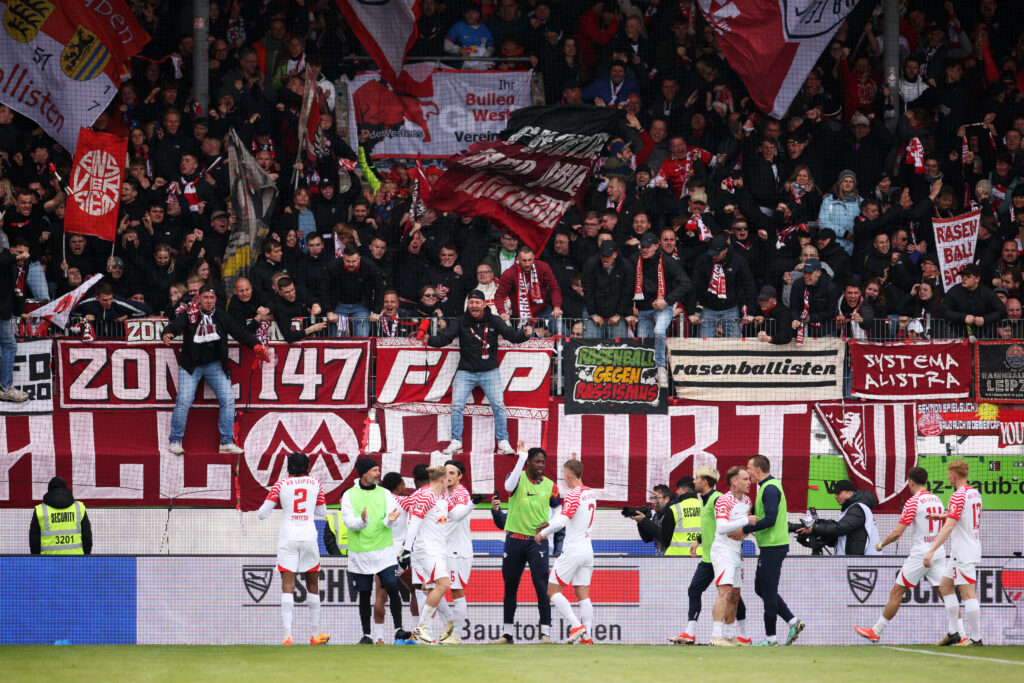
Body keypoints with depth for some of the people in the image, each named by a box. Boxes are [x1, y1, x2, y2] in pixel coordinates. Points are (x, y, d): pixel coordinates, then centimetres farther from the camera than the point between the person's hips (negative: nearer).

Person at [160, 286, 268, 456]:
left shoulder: (222, 316, 2)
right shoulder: (189, 315, -5)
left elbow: (239, 331, -2)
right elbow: (176, 325, -20)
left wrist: (256, 345, -15)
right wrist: (167, 334, -43)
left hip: (215, 365, 3)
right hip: (191, 365, -3)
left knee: (228, 399, -8)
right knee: (184, 401, -13)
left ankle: (227, 442, 1)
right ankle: (175, 441, 1)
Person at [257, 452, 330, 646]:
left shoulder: (281, 484, 2)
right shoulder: (315, 483, 6)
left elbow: (263, 513, 0)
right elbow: (322, 512, 17)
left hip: (288, 539, -1)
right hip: (309, 538, 1)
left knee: (287, 587, -5)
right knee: (313, 585, 15)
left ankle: (288, 635, -18)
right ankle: (315, 634, 20)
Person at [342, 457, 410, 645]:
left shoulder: (385, 493, 7)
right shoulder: (349, 495, 2)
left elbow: (392, 522, -1)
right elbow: (348, 522, -8)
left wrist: (389, 520, -25)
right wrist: (362, 521, -29)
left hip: (384, 552, 1)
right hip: (360, 554, -1)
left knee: (393, 589, -11)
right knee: (364, 595, 5)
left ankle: (398, 630, -7)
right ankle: (366, 635, 12)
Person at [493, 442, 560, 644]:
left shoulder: (549, 485, 5)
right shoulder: (518, 477, -1)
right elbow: (509, 486, -26)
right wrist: (521, 457, -30)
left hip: (537, 541, 0)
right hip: (514, 539, 0)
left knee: (541, 585, -13)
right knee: (510, 587, 9)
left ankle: (545, 633, -13)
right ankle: (507, 633, 19)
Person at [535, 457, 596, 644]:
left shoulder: (573, 495, -16)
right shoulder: (591, 493, 10)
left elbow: (561, 522, -26)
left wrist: (543, 533, -12)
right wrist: (549, 524, 19)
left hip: (572, 550, -8)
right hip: (587, 550, 8)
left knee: (552, 590, -1)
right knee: (583, 594, 7)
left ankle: (577, 626, -11)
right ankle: (587, 635, 0)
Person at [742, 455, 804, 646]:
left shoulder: (770, 489, -16)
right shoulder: (768, 487, 17)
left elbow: (770, 519, -23)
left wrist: (744, 530, -18)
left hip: (773, 547, -11)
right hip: (770, 546, 11)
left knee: (768, 592, -4)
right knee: (761, 588, 15)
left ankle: (770, 637, 2)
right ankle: (793, 622, 13)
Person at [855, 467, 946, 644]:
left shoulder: (913, 502, -11)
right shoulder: (937, 500, 11)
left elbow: (897, 532, -14)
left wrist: (881, 545, 2)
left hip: (920, 553, -6)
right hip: (938, 552, 6)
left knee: (896, 592, 1)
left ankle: (876, 631, 6)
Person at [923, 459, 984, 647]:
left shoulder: (958, 496, -17)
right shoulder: (975, 493, 11)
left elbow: (949, 527, -25)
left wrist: (932, 550, -27)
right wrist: (943, 516, 31)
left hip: (963, 554, -10)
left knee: (968, 594, -7)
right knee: (945, 587, 16)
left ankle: (976, 638, -6)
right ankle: (953, 633, 14)